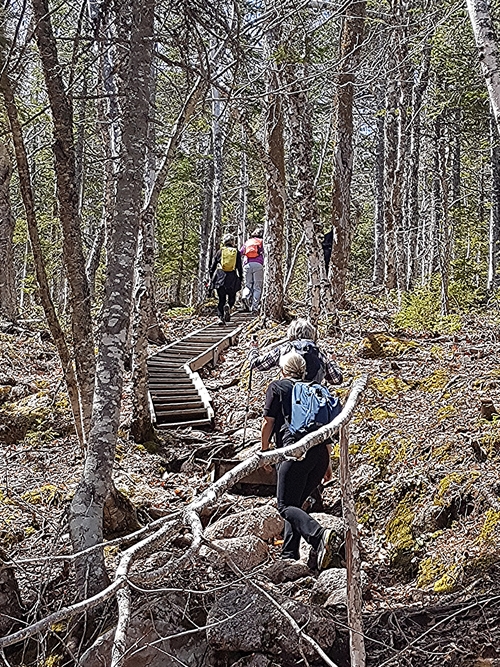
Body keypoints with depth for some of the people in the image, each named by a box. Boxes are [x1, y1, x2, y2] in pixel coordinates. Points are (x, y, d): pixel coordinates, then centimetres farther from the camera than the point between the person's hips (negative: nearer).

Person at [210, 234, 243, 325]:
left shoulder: (220, 251, 7)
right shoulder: (236, 252, 7)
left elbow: (213, 266, 7)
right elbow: (240, 267, 5)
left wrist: (211, 277, 15)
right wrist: (240, 279, 11)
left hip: (220, 277, 1)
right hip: (232, 277, 0)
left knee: (221, 299, 7)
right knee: (232, 297, 14)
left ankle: (220, 317, -4)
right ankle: (228, 306, -19)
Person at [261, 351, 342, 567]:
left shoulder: (277, 387, 11)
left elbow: (268, 422, 6)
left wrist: (264, 452, 17)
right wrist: (327, 463, 27)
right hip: (320, 452, 6)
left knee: (286, 506, -6)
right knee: (295, 503, 17)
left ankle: (321, 535, -30)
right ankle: (289, 555, 13)